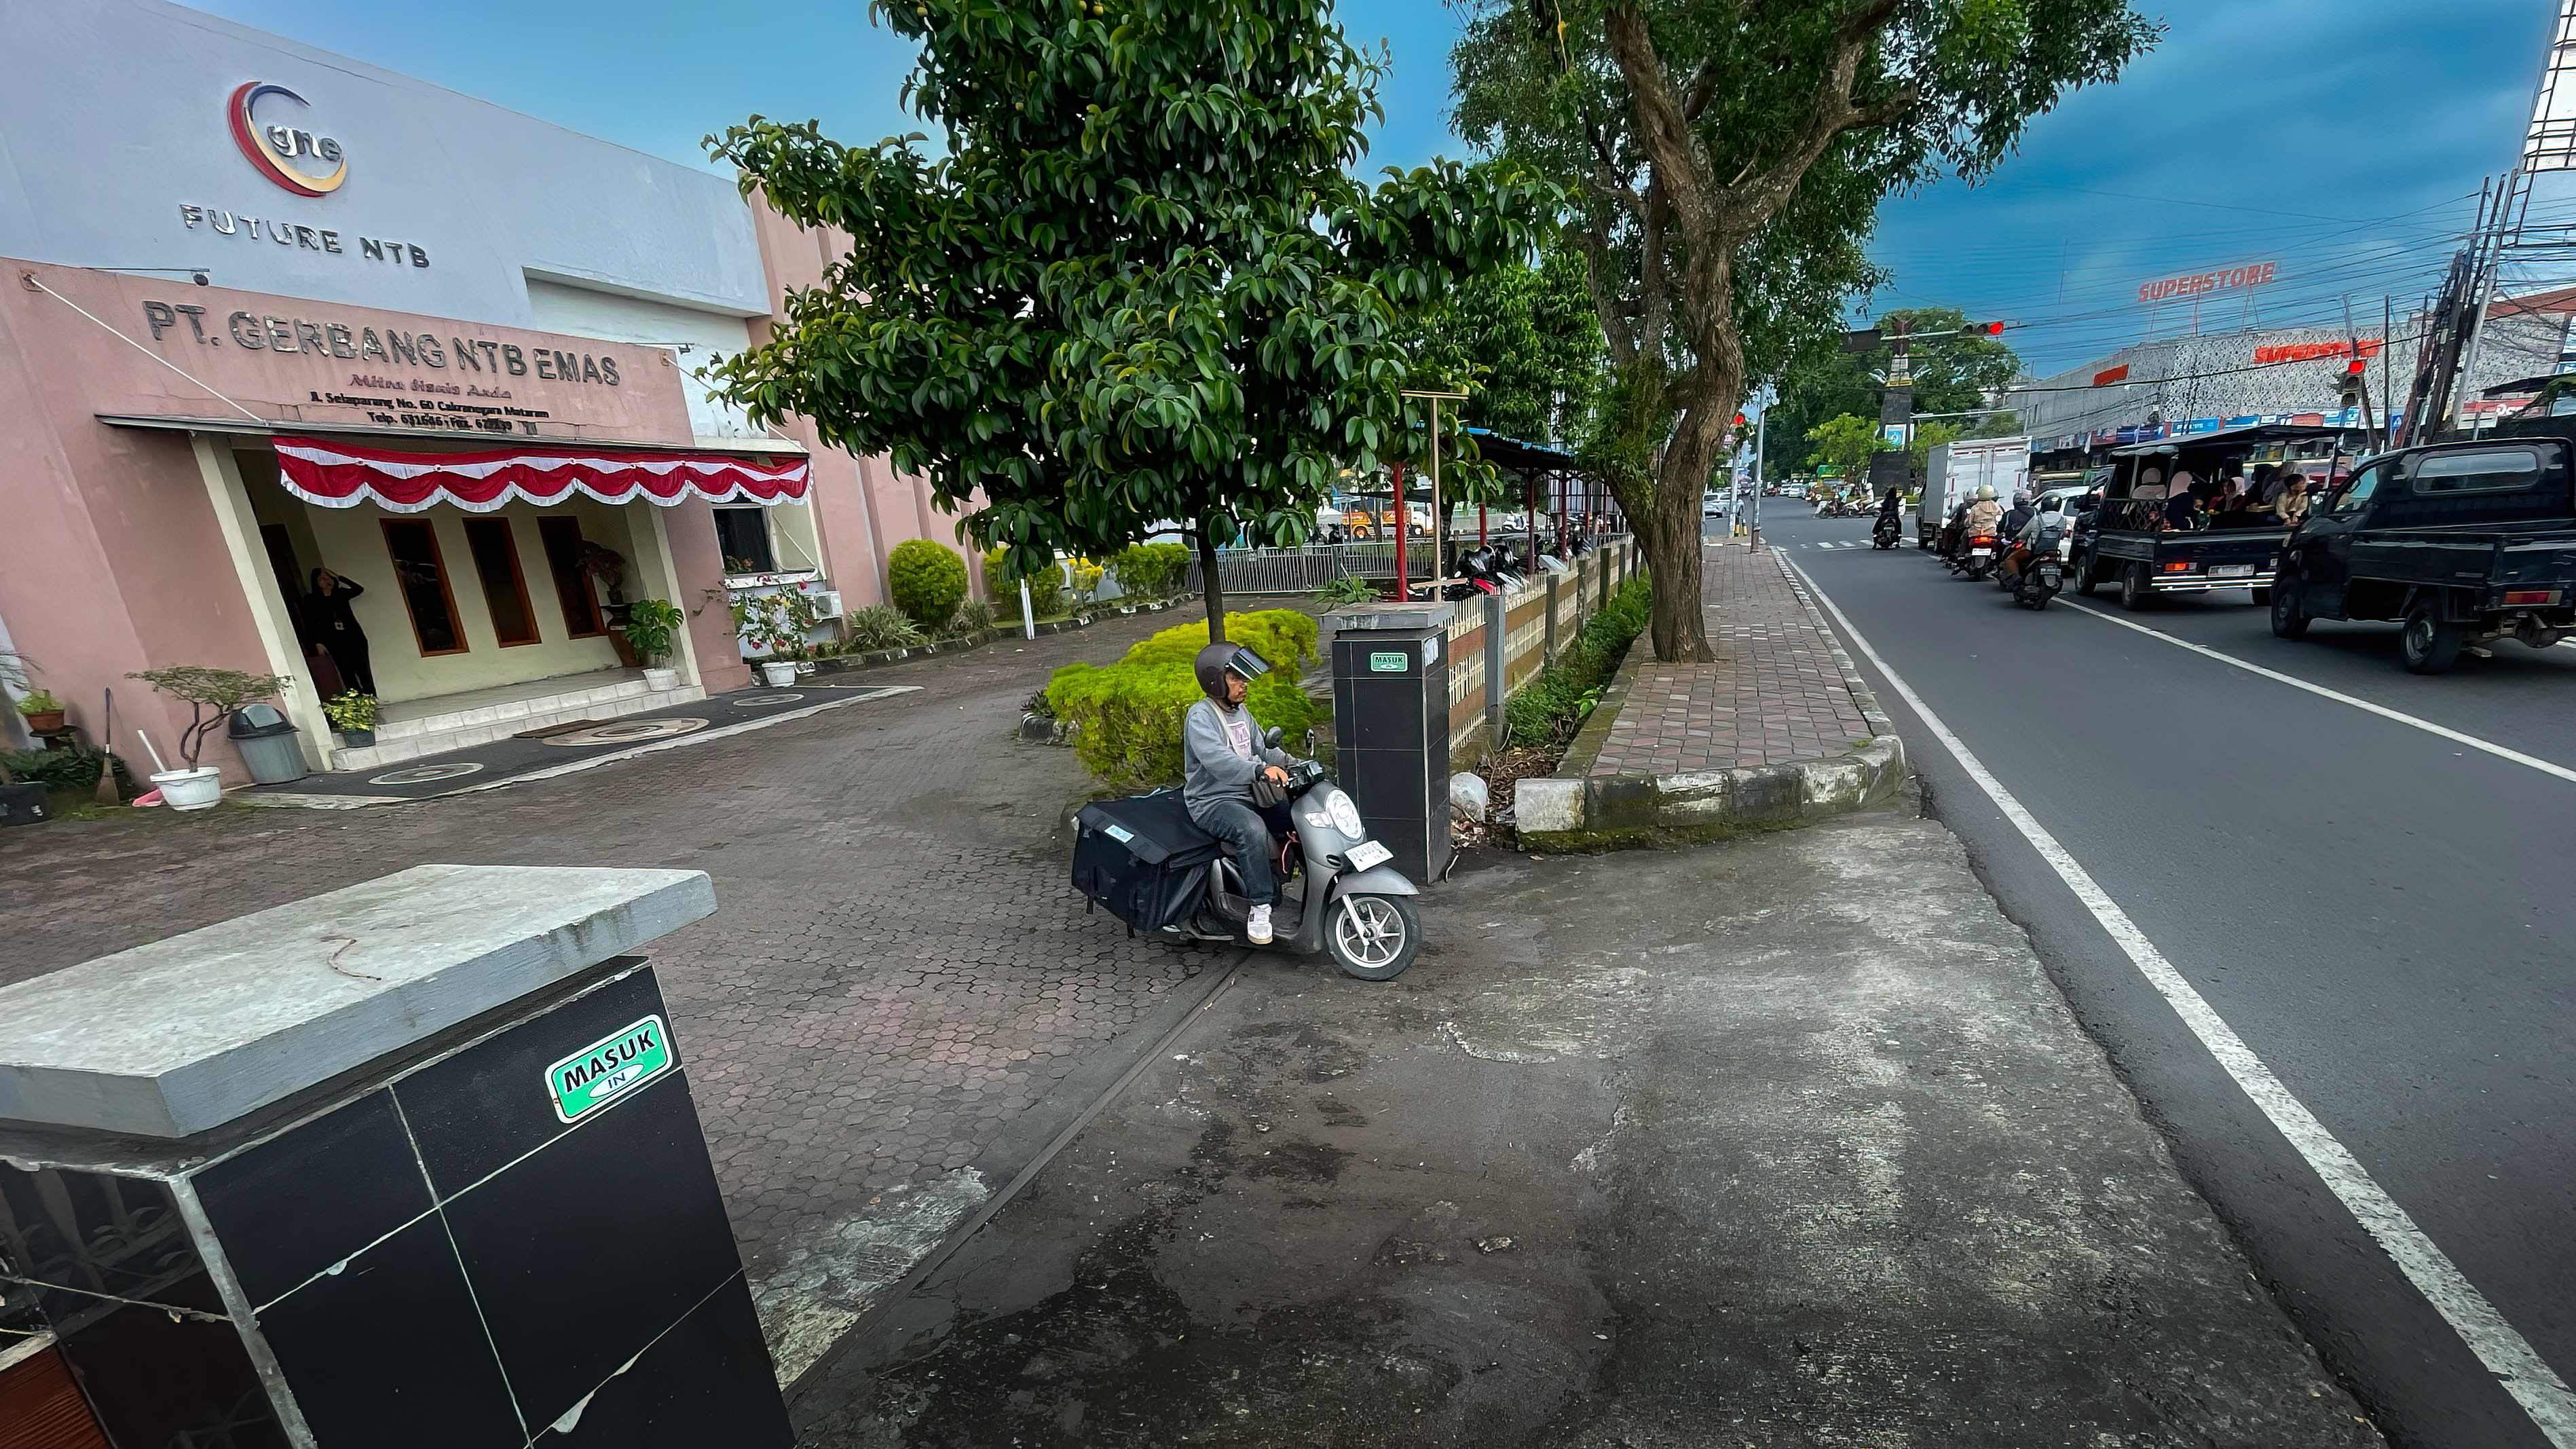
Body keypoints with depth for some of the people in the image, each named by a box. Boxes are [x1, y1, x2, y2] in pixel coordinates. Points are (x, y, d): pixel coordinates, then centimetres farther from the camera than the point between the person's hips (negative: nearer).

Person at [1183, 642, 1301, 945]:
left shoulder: (1240, 712, 13)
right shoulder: (1200, 716, -15)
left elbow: (1262, 748, 17)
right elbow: (1217, 760, -32)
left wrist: (1294, 763, -1)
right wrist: (1261, 770, -46)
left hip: (1248, 794, 9)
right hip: (1213, 802, -8)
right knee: (1253, 831, -36)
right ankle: (1260, 907, -26)